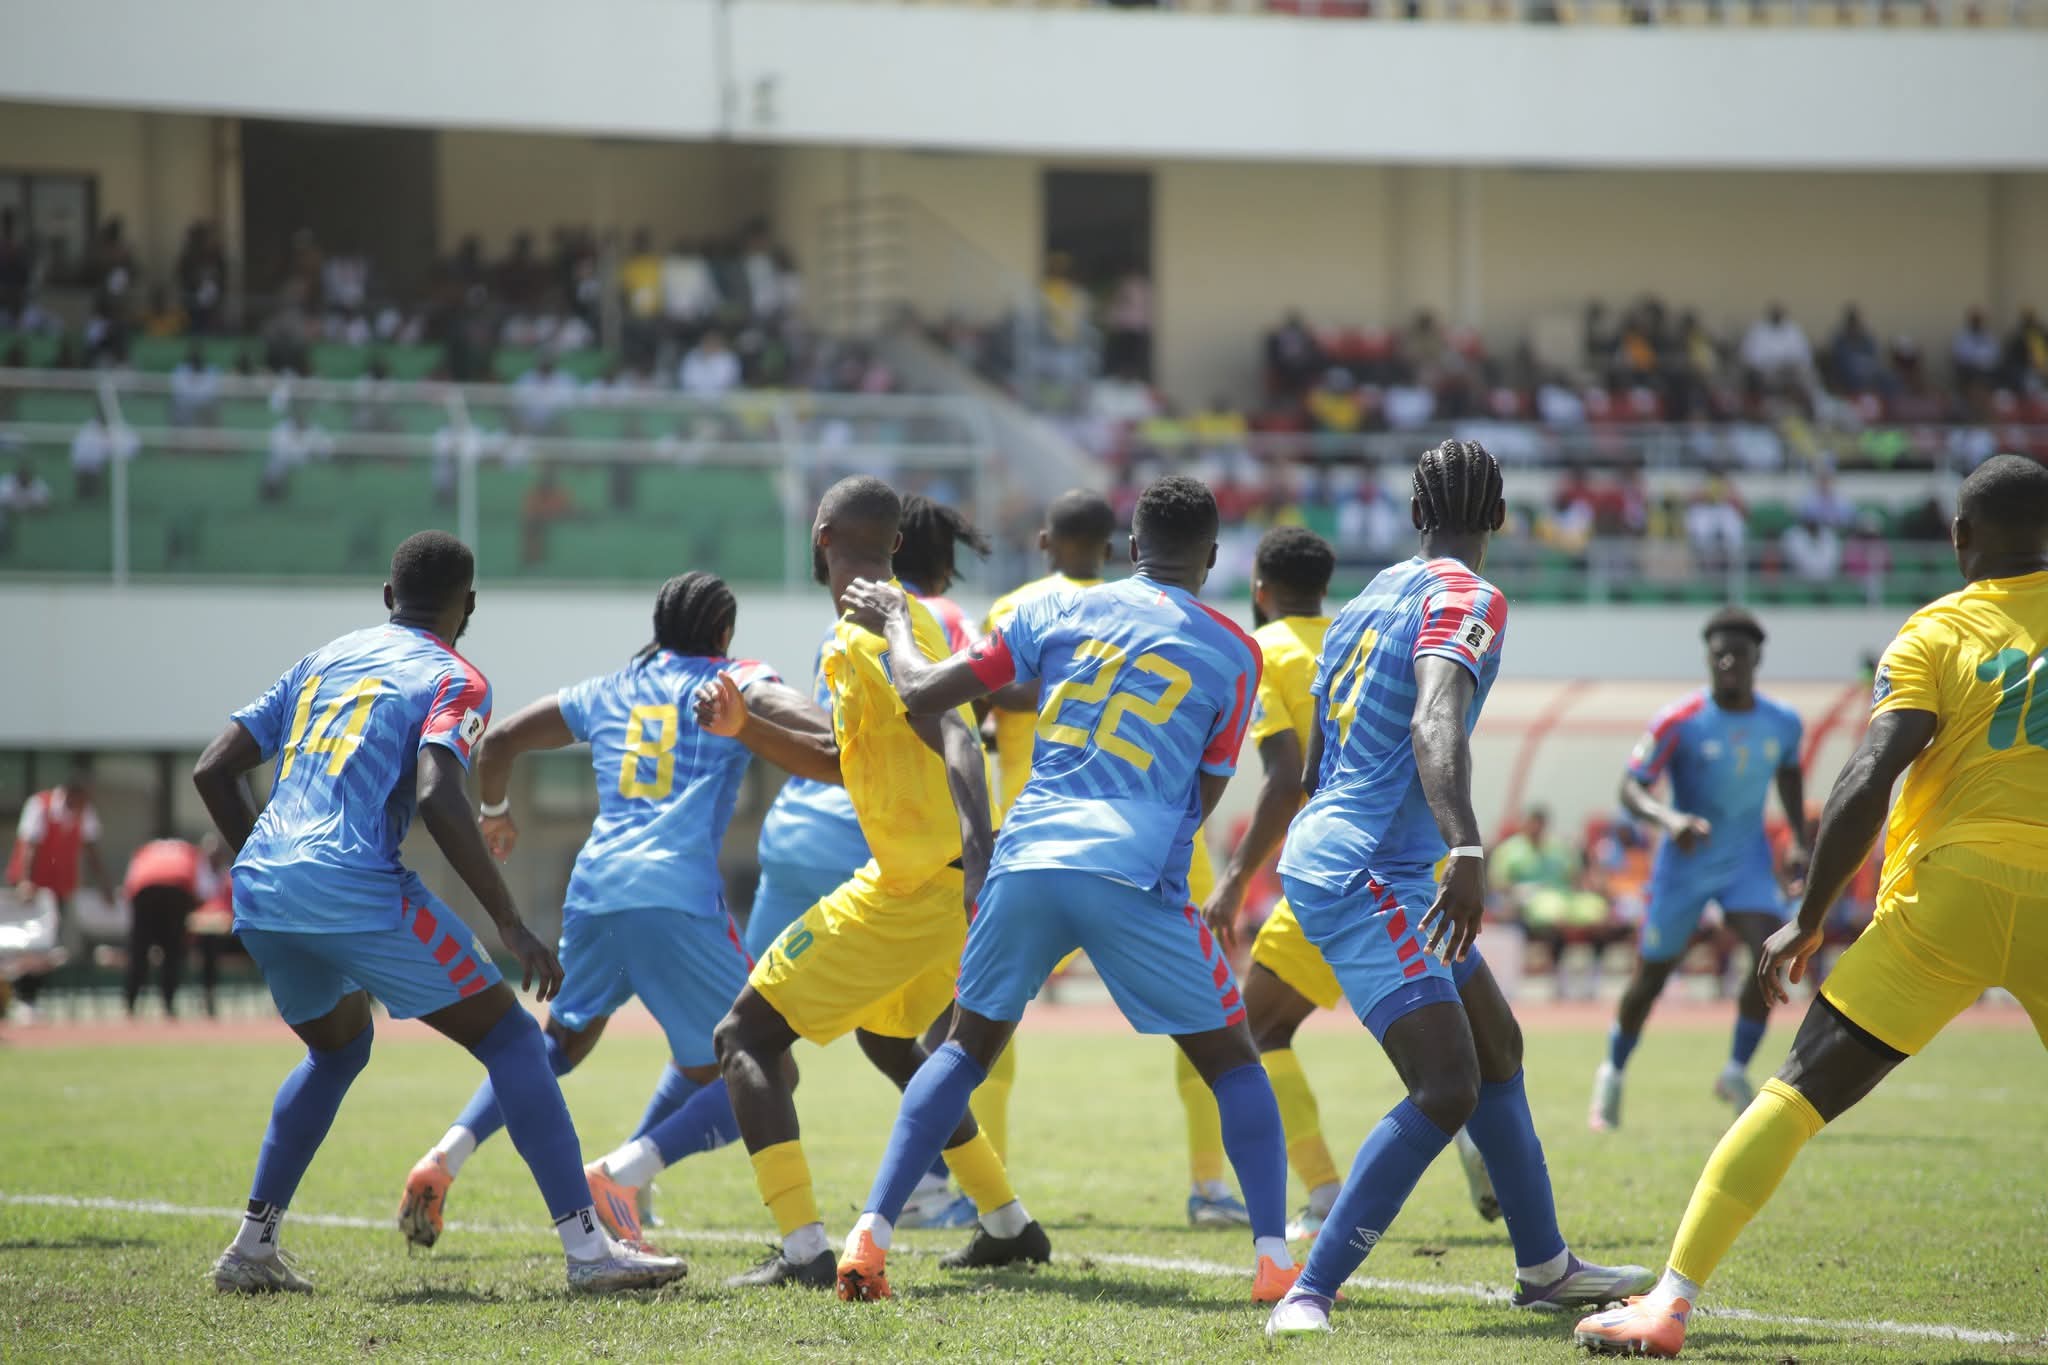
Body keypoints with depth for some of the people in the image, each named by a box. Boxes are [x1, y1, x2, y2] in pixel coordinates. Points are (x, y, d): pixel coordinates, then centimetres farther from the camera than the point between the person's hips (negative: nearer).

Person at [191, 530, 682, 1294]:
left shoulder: (325, 660, 22)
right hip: (355, 893, -7)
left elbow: (213, 772, 20)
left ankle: (252, 1248, 24)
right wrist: (510, 926, -13)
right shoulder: (454, 681, 3)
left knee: (337, 1050, 31)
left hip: (259, 892, 7)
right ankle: (587, 1248, -9)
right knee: (508, 1037, 1)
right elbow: (436, 798, -16)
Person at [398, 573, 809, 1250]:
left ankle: (445, 1157, 10)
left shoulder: (605, 693, 23)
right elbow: (789, 710, -11)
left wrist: (496, 811, 44)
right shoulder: (732, 681, 12)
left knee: (563, 1037, 29)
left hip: (593, 893, 5)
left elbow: (496, 745, 29)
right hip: (677, 900, -5)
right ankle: (624, 1173, -18)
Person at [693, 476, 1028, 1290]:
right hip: (944, 881, 10)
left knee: (746, 1037, -5)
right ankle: (1008, 1225, 36)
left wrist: (979, 864, -42)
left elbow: (955, 741, -29)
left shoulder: (867, 638, -15)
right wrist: (743, 728, 12)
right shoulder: (904, 621, 16)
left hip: (915, 886, -10)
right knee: (887, 1037, 34)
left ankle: (803, 1250, -17)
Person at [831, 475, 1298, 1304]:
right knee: (1231, 1061, 10)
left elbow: (919, 694, 12)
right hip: (1137, 873, -2)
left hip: (1029, 857, 2)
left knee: (967, 1046, 19)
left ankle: (871, 1232, 6)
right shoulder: (1232, 654, 9)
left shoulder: (1058, 611, 13)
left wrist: (895, 627, 32)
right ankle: (1274, 1258, -4)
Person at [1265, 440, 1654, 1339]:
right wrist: (1465, 849, -41)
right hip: (1364, 874, -10)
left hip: (1330, 854, 10)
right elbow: (1435, 724, -29)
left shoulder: (1370, 599, 17)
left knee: (1497, 1047, 20)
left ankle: (1545, 1266, 31)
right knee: (1448, 1090, -17)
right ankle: (1308, 1295, -20)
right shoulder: (1467, 600, -10)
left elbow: (1313, 766, 25)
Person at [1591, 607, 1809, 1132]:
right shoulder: (1679, 721, -17)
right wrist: (1669, 819, -36)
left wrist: (1799, 840, 8)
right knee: (1651, 977, 6)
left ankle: (1736, 1073, -6)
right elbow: (1631, 788, -17)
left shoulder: (1783, 724, -4)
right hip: (1684, 864, -2)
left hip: (1747, 861, 2)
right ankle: (1612, 1075, 32)